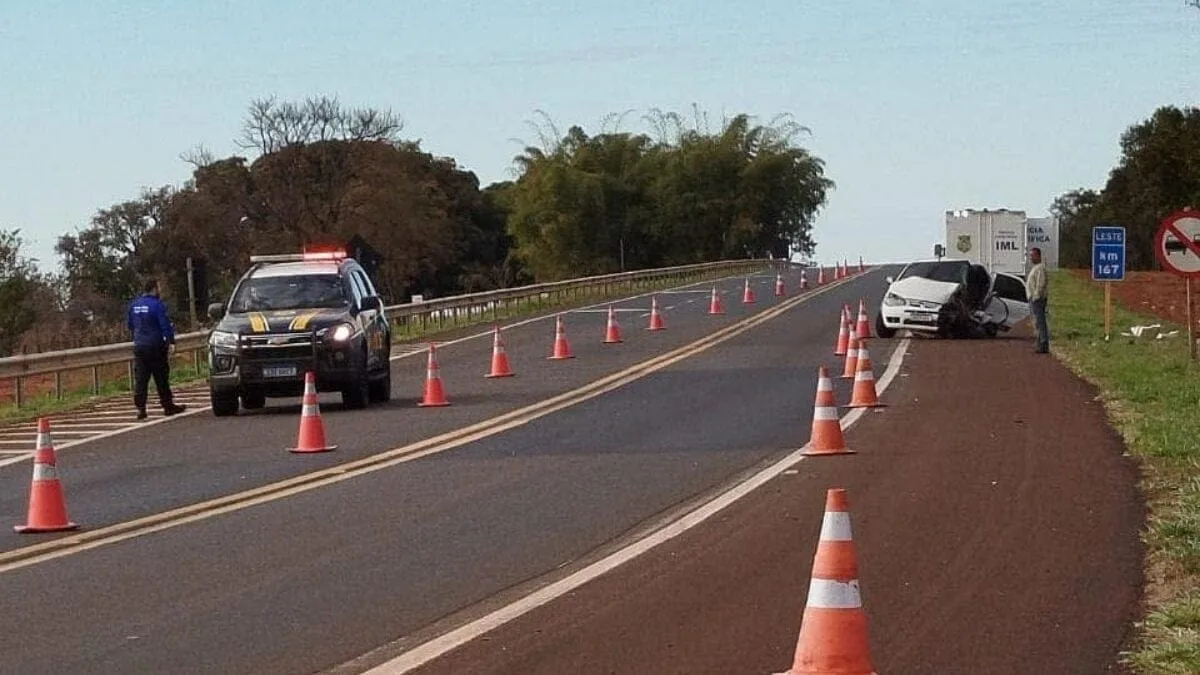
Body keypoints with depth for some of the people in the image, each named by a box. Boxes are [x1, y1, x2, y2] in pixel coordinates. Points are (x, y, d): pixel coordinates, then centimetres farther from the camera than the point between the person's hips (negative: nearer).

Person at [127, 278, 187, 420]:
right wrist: (171, 342, -15)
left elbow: (131, 325, 21)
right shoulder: (157, 305, -12)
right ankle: (168, 405, 12)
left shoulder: (134, 305, 10)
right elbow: (165, 325, -17)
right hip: (155, 347, -5)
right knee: (161, 378, 4)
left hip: (139, 346, 5)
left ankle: (140, 407, -6)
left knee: (140, 379, 1)